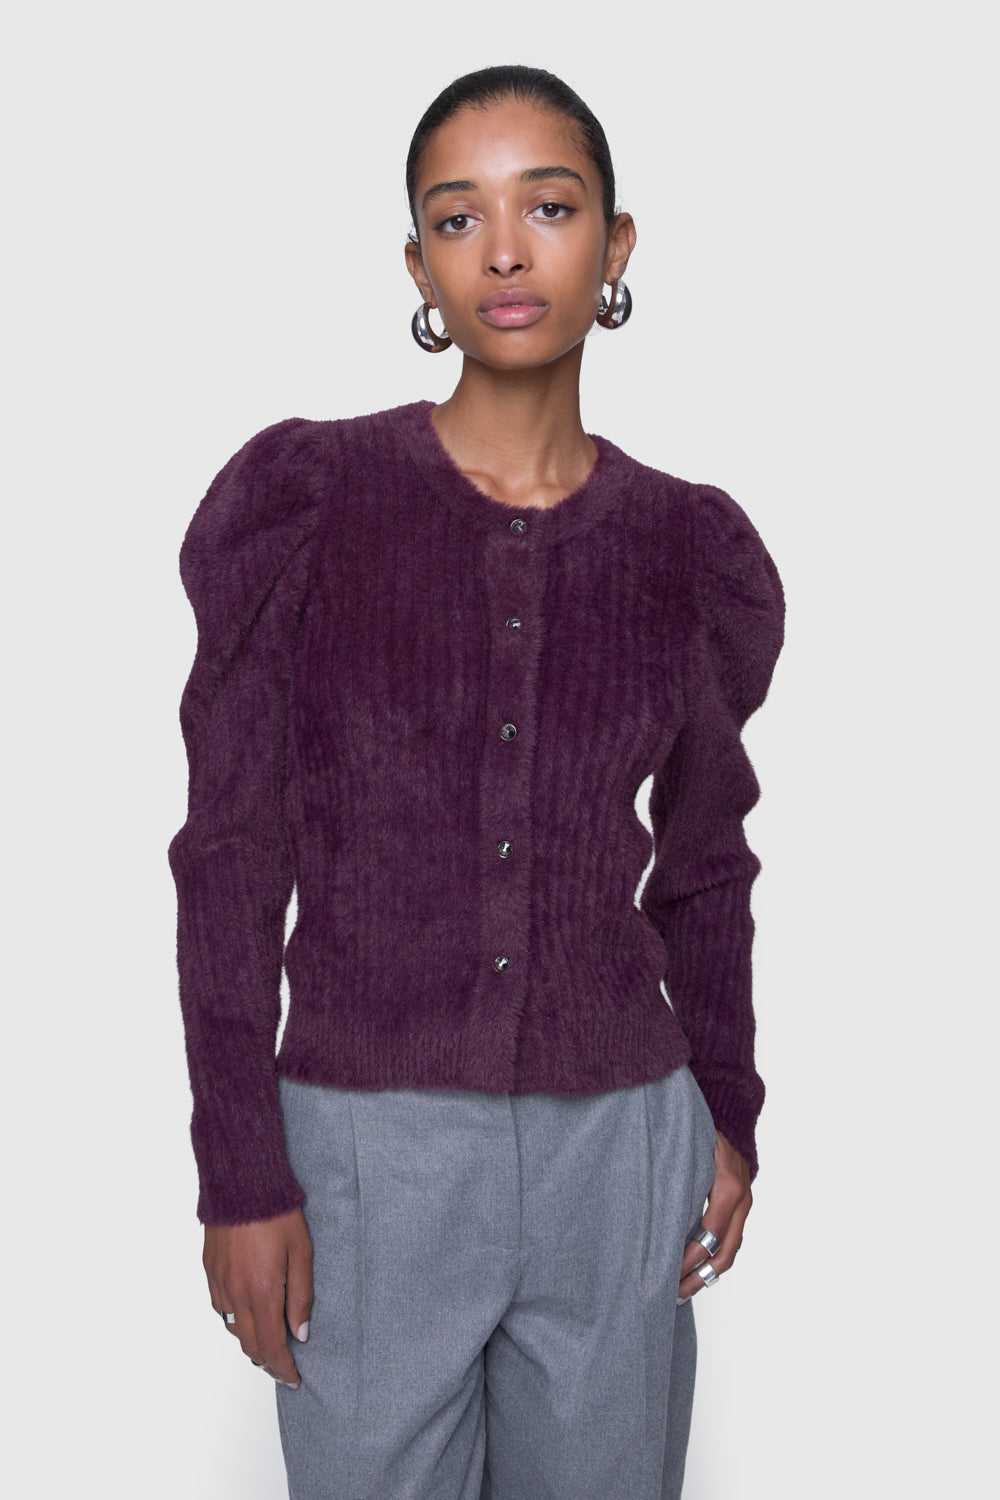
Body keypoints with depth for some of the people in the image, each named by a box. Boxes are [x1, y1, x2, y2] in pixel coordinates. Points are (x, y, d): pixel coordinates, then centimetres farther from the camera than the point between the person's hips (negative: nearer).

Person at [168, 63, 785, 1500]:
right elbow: (232, 848, -6)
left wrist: (731, 1113, 12)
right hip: (368, 1147, -2)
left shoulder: (688, 549, 1)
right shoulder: (300, 497, -7)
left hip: (616, 1143, 3)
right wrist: (239, 1171, -8)